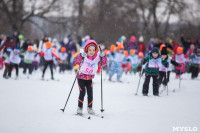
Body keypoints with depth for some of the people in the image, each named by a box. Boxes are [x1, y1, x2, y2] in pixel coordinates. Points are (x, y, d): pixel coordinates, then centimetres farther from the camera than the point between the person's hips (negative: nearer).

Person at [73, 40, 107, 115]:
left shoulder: (97, 57, -2)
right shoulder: (83, 56, -14)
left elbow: (103, 64, -1)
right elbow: (76, 62, -28)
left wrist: (103, 56, -17)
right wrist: (81, 56, -44)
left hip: (90, 78, 4)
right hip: (81, 77, -4)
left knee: (90, 93, -1)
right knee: (82, 92, -11)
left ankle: (90, 108, 14)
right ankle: (80, 108, 0)